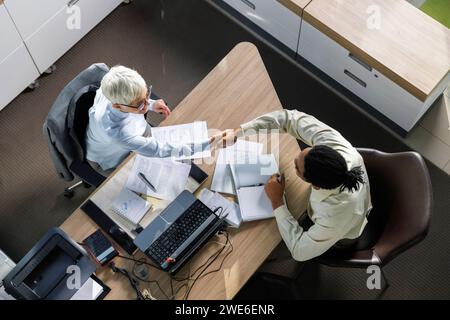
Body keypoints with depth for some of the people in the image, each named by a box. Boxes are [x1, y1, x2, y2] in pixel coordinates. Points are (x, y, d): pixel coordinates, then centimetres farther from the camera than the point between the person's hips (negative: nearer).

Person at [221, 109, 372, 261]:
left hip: (338, 238, -4)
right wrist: (238, 132, -32)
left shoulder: (335, 218, -48)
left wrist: (276, 201, -30)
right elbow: (292, 118, -30)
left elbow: (299, 250, -32)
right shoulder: (335, 146, -39)